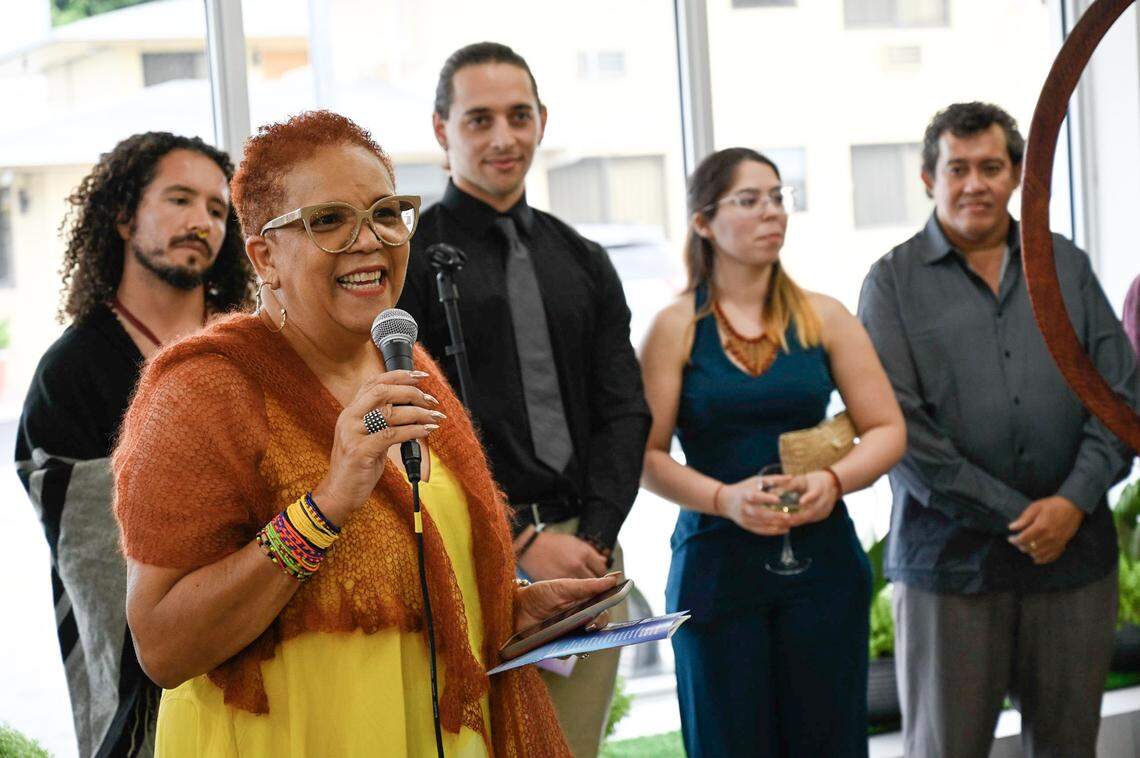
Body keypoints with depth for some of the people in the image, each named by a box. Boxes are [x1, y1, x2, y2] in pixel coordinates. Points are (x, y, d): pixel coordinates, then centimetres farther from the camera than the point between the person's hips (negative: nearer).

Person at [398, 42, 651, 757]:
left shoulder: (583, 262, 15)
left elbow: (624, 411, 10)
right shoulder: (410, 260, -1)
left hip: (587, 549, 5)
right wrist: (525, 540, -13)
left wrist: (595, 537, -4)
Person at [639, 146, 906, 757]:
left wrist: (833, 479, -12)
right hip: (717, 563, -2)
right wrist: (724, 497, -19)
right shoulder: (677, 328, -1)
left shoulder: (823, 318, 6)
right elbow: (646, 454, -3)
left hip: (821, 560, 2)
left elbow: (886, 429, 7)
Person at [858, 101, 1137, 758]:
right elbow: (894, 421, -8)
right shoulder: (895, 282, 1)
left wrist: (1073, 502, -8)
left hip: (1074, 554, 3)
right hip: (949, 562, -3)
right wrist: (1015, 516, -10)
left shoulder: (1068, 268, 12)